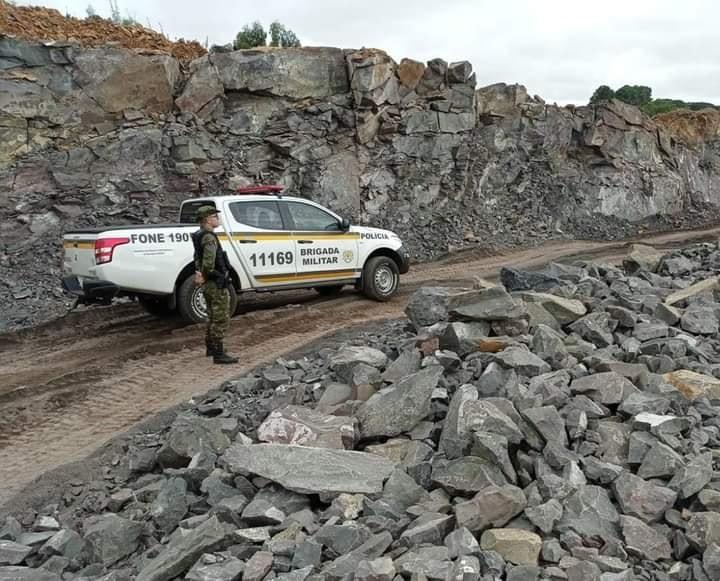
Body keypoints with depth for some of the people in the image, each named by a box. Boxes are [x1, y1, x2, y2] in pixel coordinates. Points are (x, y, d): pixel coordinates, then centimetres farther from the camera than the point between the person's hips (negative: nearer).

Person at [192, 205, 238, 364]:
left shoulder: (200, 236, 13)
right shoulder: (209, 238, -20)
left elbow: (198, 258, 19)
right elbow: (209, 261, -32)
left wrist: (199, 273, 4)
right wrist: (204, 276, -16)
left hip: (209, 285, 10)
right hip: (217, 285, -10)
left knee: (213, 318, 20)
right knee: (221, 319, -5)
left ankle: (210, 348, 31)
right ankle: (219, 354, -3)